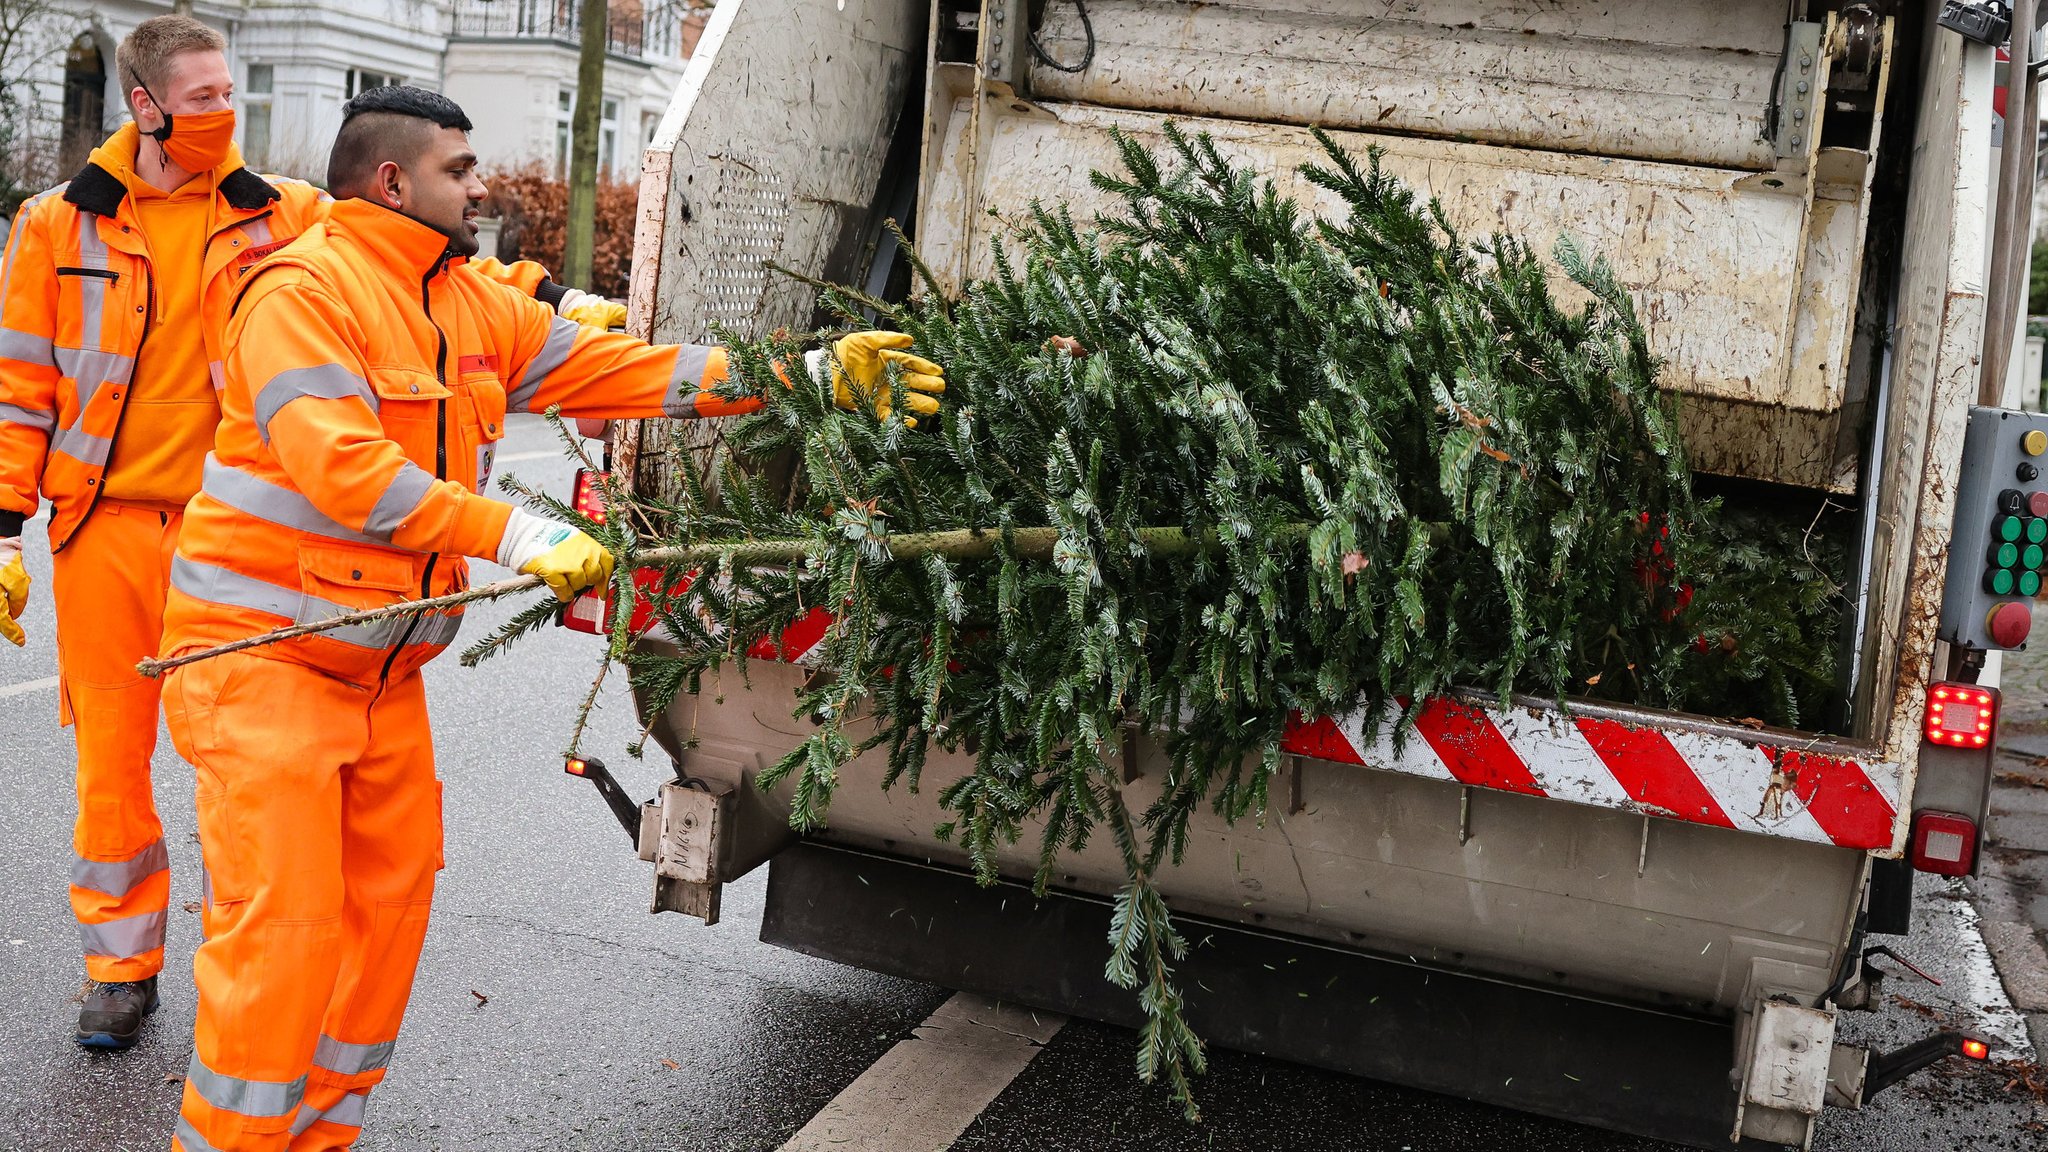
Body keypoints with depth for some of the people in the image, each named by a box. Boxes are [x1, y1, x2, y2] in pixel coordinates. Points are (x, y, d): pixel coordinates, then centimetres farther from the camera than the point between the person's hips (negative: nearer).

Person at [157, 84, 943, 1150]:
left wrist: (809, 375, 0)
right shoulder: (304, 290, -14)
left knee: (390, 901, 11)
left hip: (382, 666, 8)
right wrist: (515, 535, -31)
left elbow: (616, 370, 6)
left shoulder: (473, 305, 11)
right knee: (283, 924, -9)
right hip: (264, 657, -8)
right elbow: (336, 462, -27)